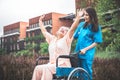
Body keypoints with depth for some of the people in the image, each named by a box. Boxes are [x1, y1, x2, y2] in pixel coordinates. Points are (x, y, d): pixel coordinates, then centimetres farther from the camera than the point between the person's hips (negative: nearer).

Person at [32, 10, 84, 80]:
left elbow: (72, 29, -6)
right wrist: (40, 21, 40)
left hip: (63, 66, -5)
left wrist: (78, 17, -13)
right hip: (51, 64, 6)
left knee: (46, 68, -31)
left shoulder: (66, 39, 6)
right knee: (38, 68, -19)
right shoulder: (52, 39, 22)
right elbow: (44, 31, 31)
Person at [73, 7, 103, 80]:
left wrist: (85, 49, -16)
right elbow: (75, 36, 17)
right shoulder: (81, 24, 9)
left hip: (87, 54, -5)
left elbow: (96, 42, -8)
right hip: (78, 53, 5)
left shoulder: (96, 27, -4)